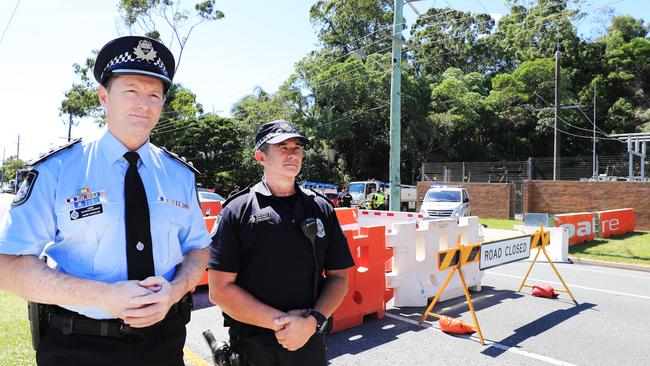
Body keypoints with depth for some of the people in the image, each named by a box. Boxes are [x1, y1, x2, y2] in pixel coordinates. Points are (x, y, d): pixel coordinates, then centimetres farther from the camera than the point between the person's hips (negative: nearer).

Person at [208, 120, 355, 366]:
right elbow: (220, 289, -10)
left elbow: (338, 277, 3)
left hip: (310, 342, 3)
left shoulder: (322, 209, 2)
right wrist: (281, 321, -16)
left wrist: (313, 321, -12)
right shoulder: (238, 210, -6)